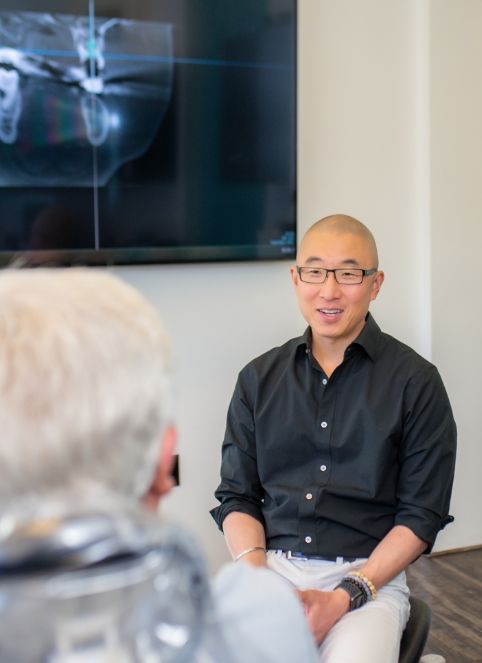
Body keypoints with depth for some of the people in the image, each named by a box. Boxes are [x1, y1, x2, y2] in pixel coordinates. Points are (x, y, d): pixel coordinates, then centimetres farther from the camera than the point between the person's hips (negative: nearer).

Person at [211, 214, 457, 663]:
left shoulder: (415, 382, 0)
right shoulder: (259, 379, 10)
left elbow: (421, 516, -2)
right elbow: (236, 496, 10)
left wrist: (344, 597, -13)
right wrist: (256, 576, -8)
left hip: (369, 576, -2)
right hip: (270, 565, 3)